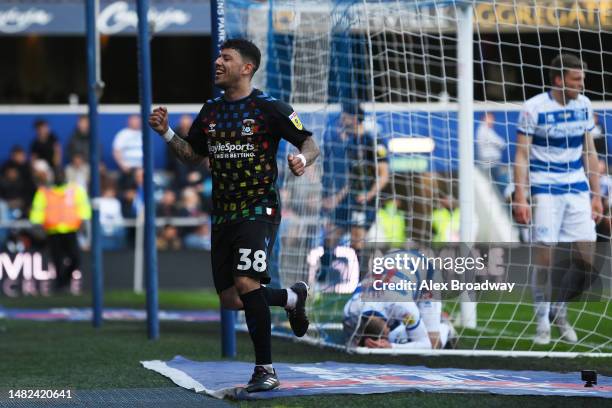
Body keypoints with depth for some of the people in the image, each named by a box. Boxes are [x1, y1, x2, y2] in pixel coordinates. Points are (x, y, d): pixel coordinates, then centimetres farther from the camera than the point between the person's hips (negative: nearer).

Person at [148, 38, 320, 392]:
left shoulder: (270, 108, -6)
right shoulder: (211, 111, 12)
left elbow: (310, 143, -5)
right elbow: (194, 155, 23)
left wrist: (302, 159, -27)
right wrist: (166, 133, 7)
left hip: (259, 208, -7)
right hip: (223, 214, 7)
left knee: (246, 283, -23)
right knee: (231, 299, 6)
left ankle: (265, 370, -14)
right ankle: (292, 297, 35)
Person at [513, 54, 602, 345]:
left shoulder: (583, 105, 6)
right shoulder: (534, 108, -10)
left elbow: (589, 151, 13)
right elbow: (522, 155, -9)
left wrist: (596, 195, 12)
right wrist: (520, 198, -16)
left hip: (577, 189, 5)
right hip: (545, 189, -5)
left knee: (585, 256, -1)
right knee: (545, 256, -7)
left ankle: (559, 310, 19)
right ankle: (542, 321, 6)